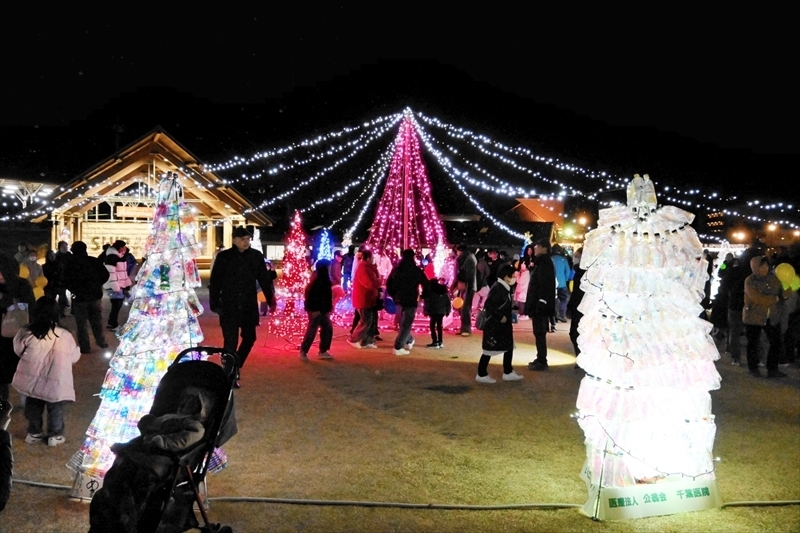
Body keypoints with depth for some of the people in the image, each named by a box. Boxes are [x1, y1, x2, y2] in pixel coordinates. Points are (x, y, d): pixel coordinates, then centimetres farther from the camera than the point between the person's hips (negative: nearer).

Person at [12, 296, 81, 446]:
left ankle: (34, 433, 38)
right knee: (55, 409, 18)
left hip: (32, 380, 2)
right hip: (55, 383, -2)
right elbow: (75, 356, -4)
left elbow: (18, 350, 5)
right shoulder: (64, 336, -19)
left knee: (33, 407, 23)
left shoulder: (25, 333, -15)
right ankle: (55, 435, 31)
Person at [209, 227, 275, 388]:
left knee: (249, 338, 11)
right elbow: (215, 282, -3)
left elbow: (264, 280, 8)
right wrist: (215, 304, -8)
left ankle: (236, 367, 32)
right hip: (229, 306, -3)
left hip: (249, 306, 3)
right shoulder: (224, 257, -5)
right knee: (230, 341, -3)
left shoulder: (256, 256, 2)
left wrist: (271, 300, 7)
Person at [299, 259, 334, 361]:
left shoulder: (323, 278, 12)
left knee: (327, 328, 12)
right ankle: (303, 352, 4)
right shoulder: (317, 279, -19)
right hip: (316, 310, -10)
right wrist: (314, 309, -24)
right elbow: (311, 294, -24)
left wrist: (328, 308, 19)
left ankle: (323, 351, 19)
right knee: (312, 330, -6)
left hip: (322, 309, 10)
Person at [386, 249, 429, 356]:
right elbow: (425, 284, -8)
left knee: (404, 323, 24)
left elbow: (388, 284, 12)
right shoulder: (416, 270, -9)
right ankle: (398, 347, -9)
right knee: (406, 324, -2)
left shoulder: (396, 269, 7)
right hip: (410, 301, -6)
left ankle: (409, 341, 40)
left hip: (399, 300, 6)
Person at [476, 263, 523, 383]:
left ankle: (508, 372, 20)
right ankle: (481, 374, 9)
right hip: (494, 325, -10)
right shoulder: (497, 288, -19)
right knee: (489, 349, -1)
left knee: (509, 347, 12)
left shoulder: (505, 288, 10)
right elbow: (489, 305, -25)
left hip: (503, 325, 10)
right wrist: (500, 317, -19)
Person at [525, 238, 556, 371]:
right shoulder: (542, 263, 16)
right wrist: (532, 305, 19)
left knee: (539, 333, -5)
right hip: (538, 305, 10)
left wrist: (540, 305, -25)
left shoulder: (545, 264, -15)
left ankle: (542, 362, -1)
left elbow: (544, 287, -22)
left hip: (540, 306, -10)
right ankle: (540, 359, 19)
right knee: (539, 333, 13)